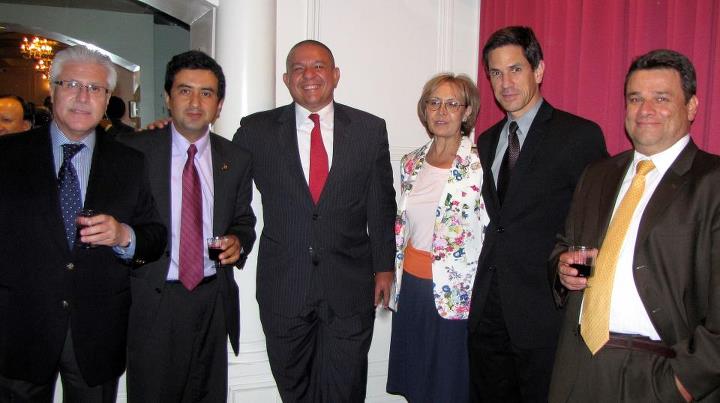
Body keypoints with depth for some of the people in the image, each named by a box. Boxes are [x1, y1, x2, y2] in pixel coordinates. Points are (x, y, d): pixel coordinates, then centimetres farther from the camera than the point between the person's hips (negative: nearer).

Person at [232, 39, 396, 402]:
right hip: (282, 287, 1)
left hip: (349, 288, 0)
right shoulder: (257, 130, 2)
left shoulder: (370, 129, 3)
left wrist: (384, 266, 6)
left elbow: (382, 205, 6)